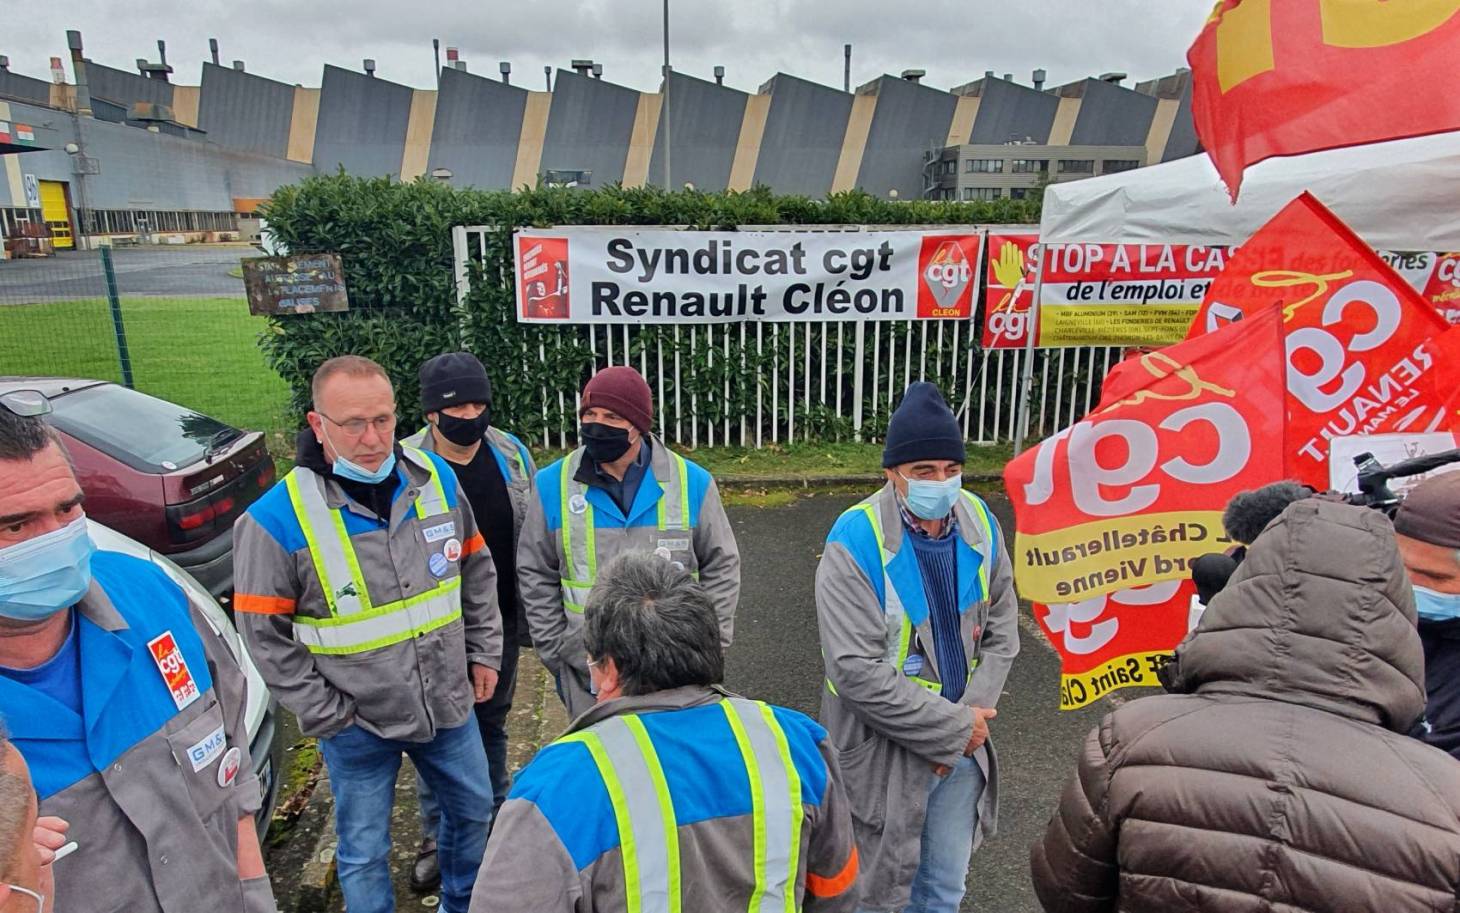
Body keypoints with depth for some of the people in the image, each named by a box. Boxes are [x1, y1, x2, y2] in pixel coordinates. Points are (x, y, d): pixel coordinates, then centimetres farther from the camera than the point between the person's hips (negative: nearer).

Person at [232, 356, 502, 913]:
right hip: (357, 723, -4)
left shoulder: (437, 478, -7)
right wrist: (327, 715, -12)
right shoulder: (277, 520, -20)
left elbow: (477, 570, 6)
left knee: (473, 809, 24)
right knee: (364, 852, 14)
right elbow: (265, 637, -13)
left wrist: (484, 652, 6)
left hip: (449, 701, 5)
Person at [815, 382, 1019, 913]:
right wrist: (956, 726, -18)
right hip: (881, 750, -5)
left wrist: (972, 717, -6)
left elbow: (1001, 629, 6)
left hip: (962, 746, 5)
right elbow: (856, 671, -25)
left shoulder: (979, 522, -3)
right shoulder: (856, 542, -22)